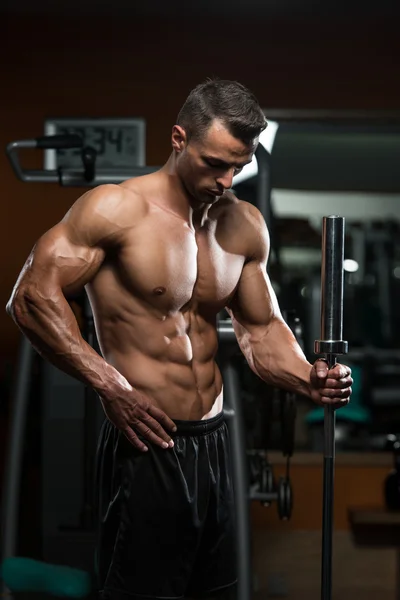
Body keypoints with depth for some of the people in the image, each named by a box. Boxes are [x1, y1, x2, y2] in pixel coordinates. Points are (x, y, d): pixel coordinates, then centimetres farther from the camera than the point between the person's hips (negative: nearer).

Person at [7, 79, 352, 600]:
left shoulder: (246, 225, 8)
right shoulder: (118, 208, -12)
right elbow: (32, 297, -15)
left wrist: (307, 379, -4)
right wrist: (111, 388, -20)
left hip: (214, 444, 7)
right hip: (145, 446, -6)